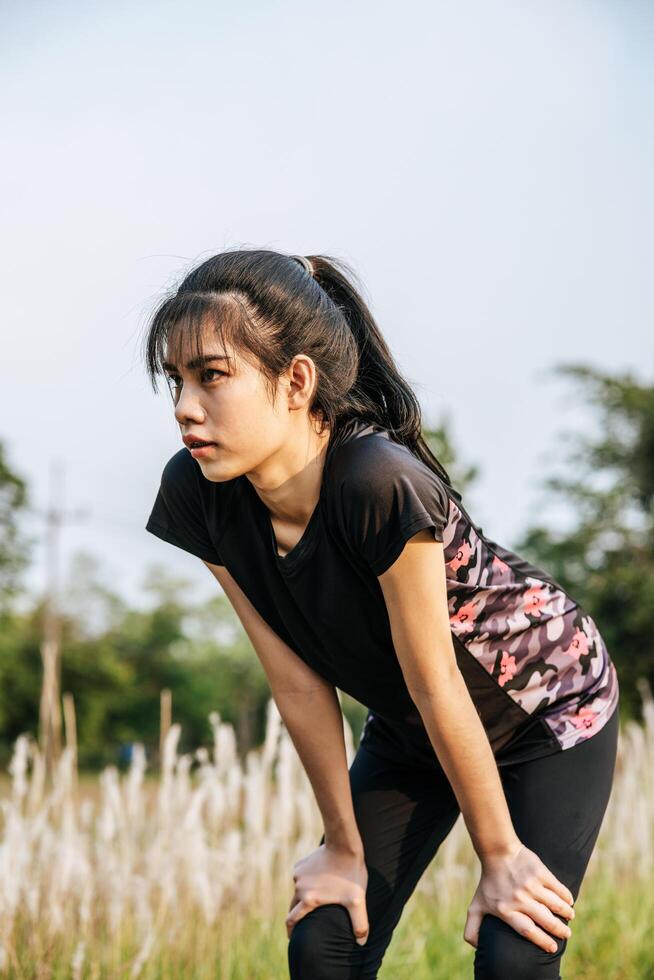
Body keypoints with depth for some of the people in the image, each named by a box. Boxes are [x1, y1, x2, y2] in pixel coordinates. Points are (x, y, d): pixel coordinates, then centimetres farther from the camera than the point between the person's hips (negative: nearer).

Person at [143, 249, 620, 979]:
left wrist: (499, 858, -16)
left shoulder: (378, 484, -37)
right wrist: (344, 845, -6)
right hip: (406, 728, 5)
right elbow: (298, 683, -12)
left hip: (548, 711, -5)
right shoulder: (195, 495, -20)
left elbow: (437, 687, -28)